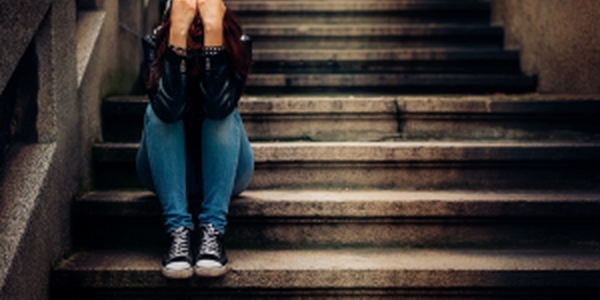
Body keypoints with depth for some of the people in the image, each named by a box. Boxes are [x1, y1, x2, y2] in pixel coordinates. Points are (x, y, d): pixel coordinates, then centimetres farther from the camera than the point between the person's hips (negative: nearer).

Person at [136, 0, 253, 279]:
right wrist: (178, 33, -48)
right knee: (157, 114, -28)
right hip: (167, 171, 0)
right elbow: (169, 110, -40)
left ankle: (213, 231, -34)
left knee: (224, 116, -28)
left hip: (224, 171, 0)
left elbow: (219, 106, -40)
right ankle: (178, 232, -35)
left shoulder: (237, 47, -20)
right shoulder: (159, 44, -20)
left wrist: (213, 29, -46)